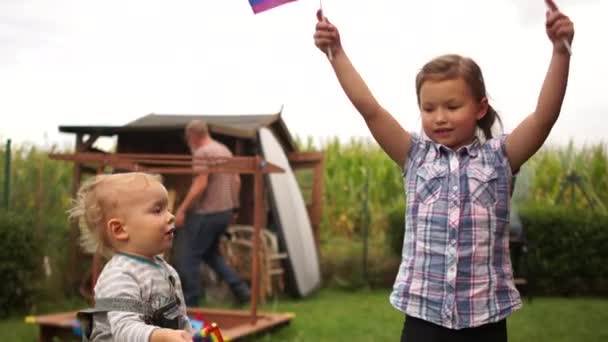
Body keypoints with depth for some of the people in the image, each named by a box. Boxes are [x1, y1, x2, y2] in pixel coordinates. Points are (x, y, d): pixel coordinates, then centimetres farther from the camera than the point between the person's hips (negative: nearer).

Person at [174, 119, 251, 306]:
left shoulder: (202, 153, -14)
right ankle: (240, 289, 13)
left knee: (188, 257, 1)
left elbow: (200, 185, -22)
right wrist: (232, 204, 24)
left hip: (206, 213, -9)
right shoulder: (225, 150, 13)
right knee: (210, 253, 22)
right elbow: (236, 181, 17)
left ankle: (189, 303, 4)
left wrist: (182, 209, -18)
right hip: (226, 212, 9)